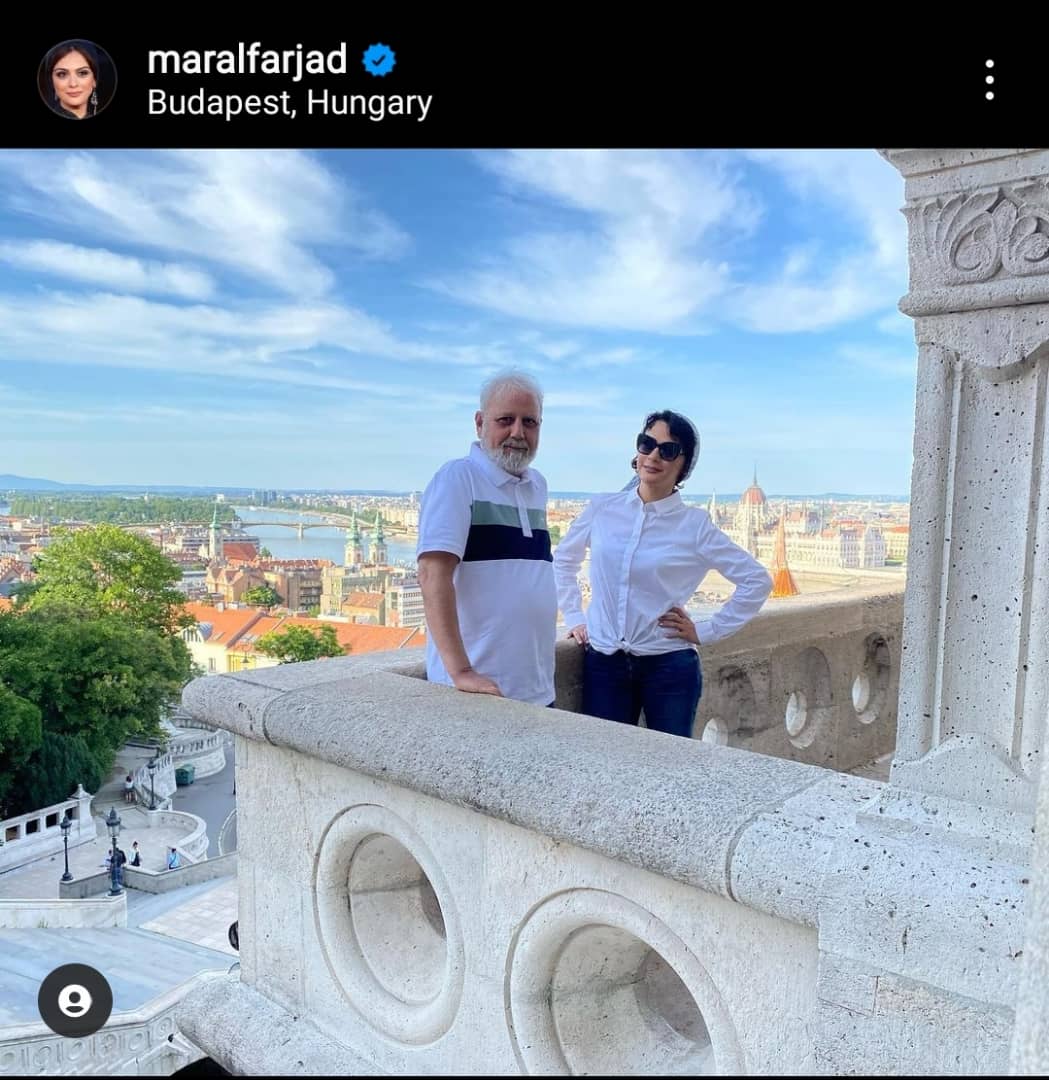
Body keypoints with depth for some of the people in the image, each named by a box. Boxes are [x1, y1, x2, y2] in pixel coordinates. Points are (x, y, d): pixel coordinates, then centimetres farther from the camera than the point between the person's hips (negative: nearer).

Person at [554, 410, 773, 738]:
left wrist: (707, 631, -3)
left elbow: (757, 580, 0)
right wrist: (574, 617, 10)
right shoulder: (602, 509, 2)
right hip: (603, 665, 2)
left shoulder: (695, 525, -4)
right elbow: (563, 560, 18)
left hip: (669, 667, -2)